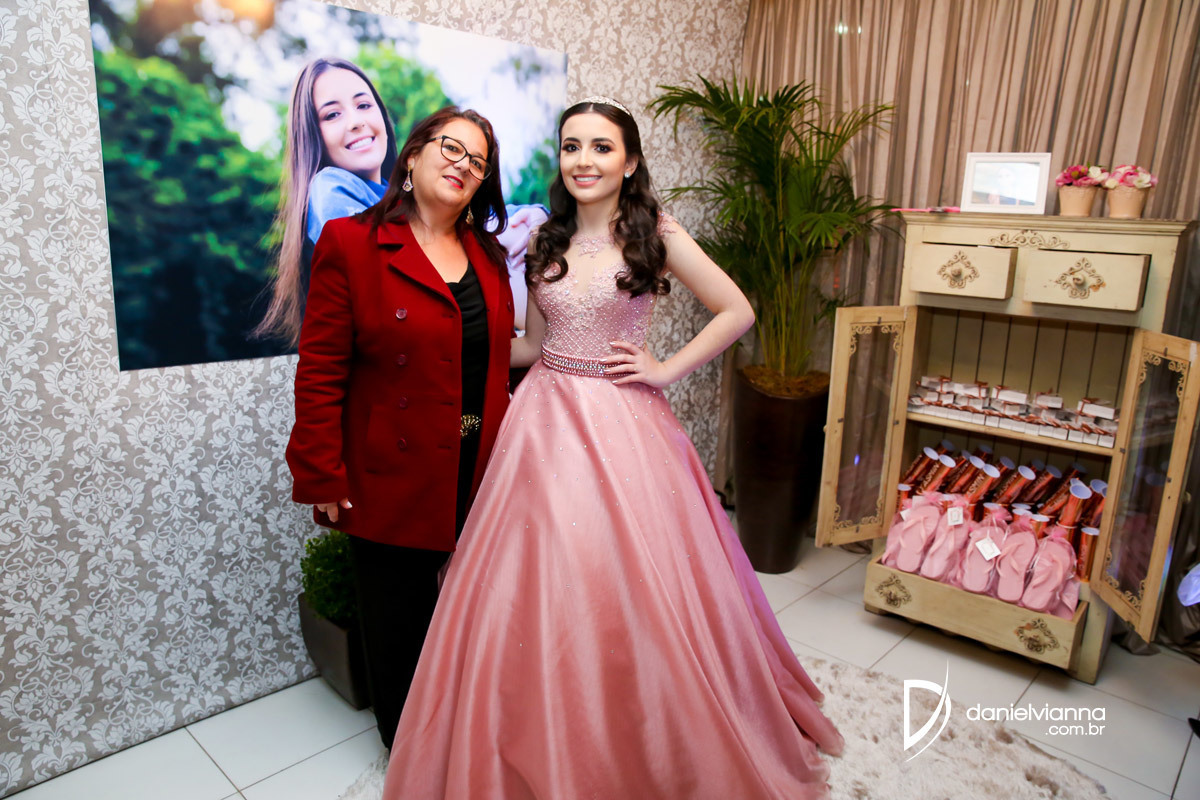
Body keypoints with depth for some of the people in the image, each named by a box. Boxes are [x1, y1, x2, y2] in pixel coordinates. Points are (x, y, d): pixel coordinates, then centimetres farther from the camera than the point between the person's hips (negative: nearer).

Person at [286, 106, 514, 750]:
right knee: (399, 624, 14)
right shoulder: (350, 244, -8)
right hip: (392, 479, -4)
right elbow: (320, 374, -10)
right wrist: (325, 479, -12)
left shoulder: (487, 253, 9)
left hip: (477, 475, 5)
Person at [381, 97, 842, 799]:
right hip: (546, 422, 4)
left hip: (623, 426, -4)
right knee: (539, 586, 7)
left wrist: (667, 369, -7)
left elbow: (737, 312, -3)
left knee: (628, 581, 4)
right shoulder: (548, 241, 10)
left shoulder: (655, 234, -3)